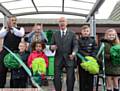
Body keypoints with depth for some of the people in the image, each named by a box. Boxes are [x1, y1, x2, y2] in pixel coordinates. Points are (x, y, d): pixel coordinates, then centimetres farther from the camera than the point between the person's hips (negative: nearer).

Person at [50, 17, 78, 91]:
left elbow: (75, 45, -1)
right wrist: (51, 47, -13)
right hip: (58, 59, 2)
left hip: (69, 59, -1)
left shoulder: (72, 34, 7)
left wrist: (73, 53, -21)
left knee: (71, 78, -1)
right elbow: (51, 45, 13)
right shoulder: (55, 34, 14)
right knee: (57, 78, 2)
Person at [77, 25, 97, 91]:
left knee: (90, 78, 4)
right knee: (82, 78, 3)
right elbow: (78, 51, -6)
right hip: (82, 61, -1)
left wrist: (91, 57, -13)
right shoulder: (79, 41, 4)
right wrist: (85, 57, -16)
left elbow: (95, 50, 3)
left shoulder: (92, 40, 10)